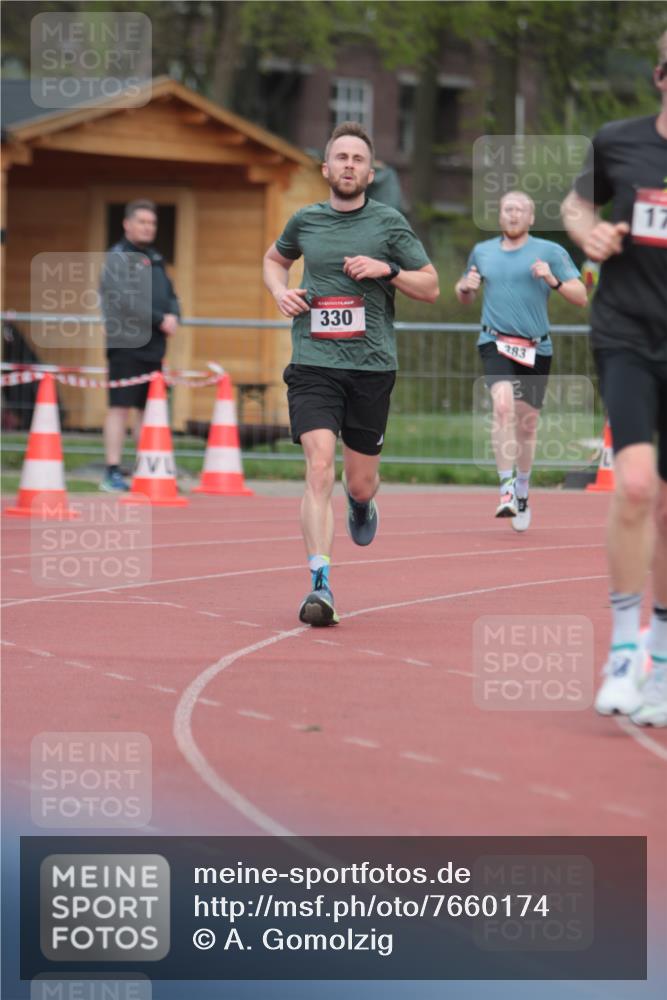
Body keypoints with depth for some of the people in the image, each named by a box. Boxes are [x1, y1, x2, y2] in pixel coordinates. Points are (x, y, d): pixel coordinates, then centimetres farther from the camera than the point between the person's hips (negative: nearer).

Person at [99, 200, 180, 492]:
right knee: (120, 407, -9)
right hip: (126, 345, -8)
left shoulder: (155, 259, 20)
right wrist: (160, 320, -17)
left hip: (153, 347, 8)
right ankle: (113, 473, -9)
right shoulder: (118, 258, -5)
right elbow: (126, 300, -17)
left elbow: (170, 296, 18)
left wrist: (174, 316, -4)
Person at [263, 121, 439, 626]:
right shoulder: (305, 221, 8)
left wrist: (387, 269, -11)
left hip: (372, 366, 0)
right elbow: (275, 258, 29)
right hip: (313, 364, 0)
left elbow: (431, 287, 6)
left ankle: (362, 504, 48)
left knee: (360, 484, 9)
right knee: (319, 469, -17)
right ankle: (320, 585, -20)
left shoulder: (389, 222, 2)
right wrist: (280, 291, 8)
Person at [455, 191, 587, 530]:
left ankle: (522, 492, 31)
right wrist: (465, 286, 2)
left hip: (536, 349, 0)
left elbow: (581, 296, -2)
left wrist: (553, 281, -19)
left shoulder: (550, 252, 2)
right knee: (503, 404, -26)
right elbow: (465, 298, 26)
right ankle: (506, 488, -27)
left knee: (527, 424, 9)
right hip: (496, 343, 0)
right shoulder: (481, 251, 12)